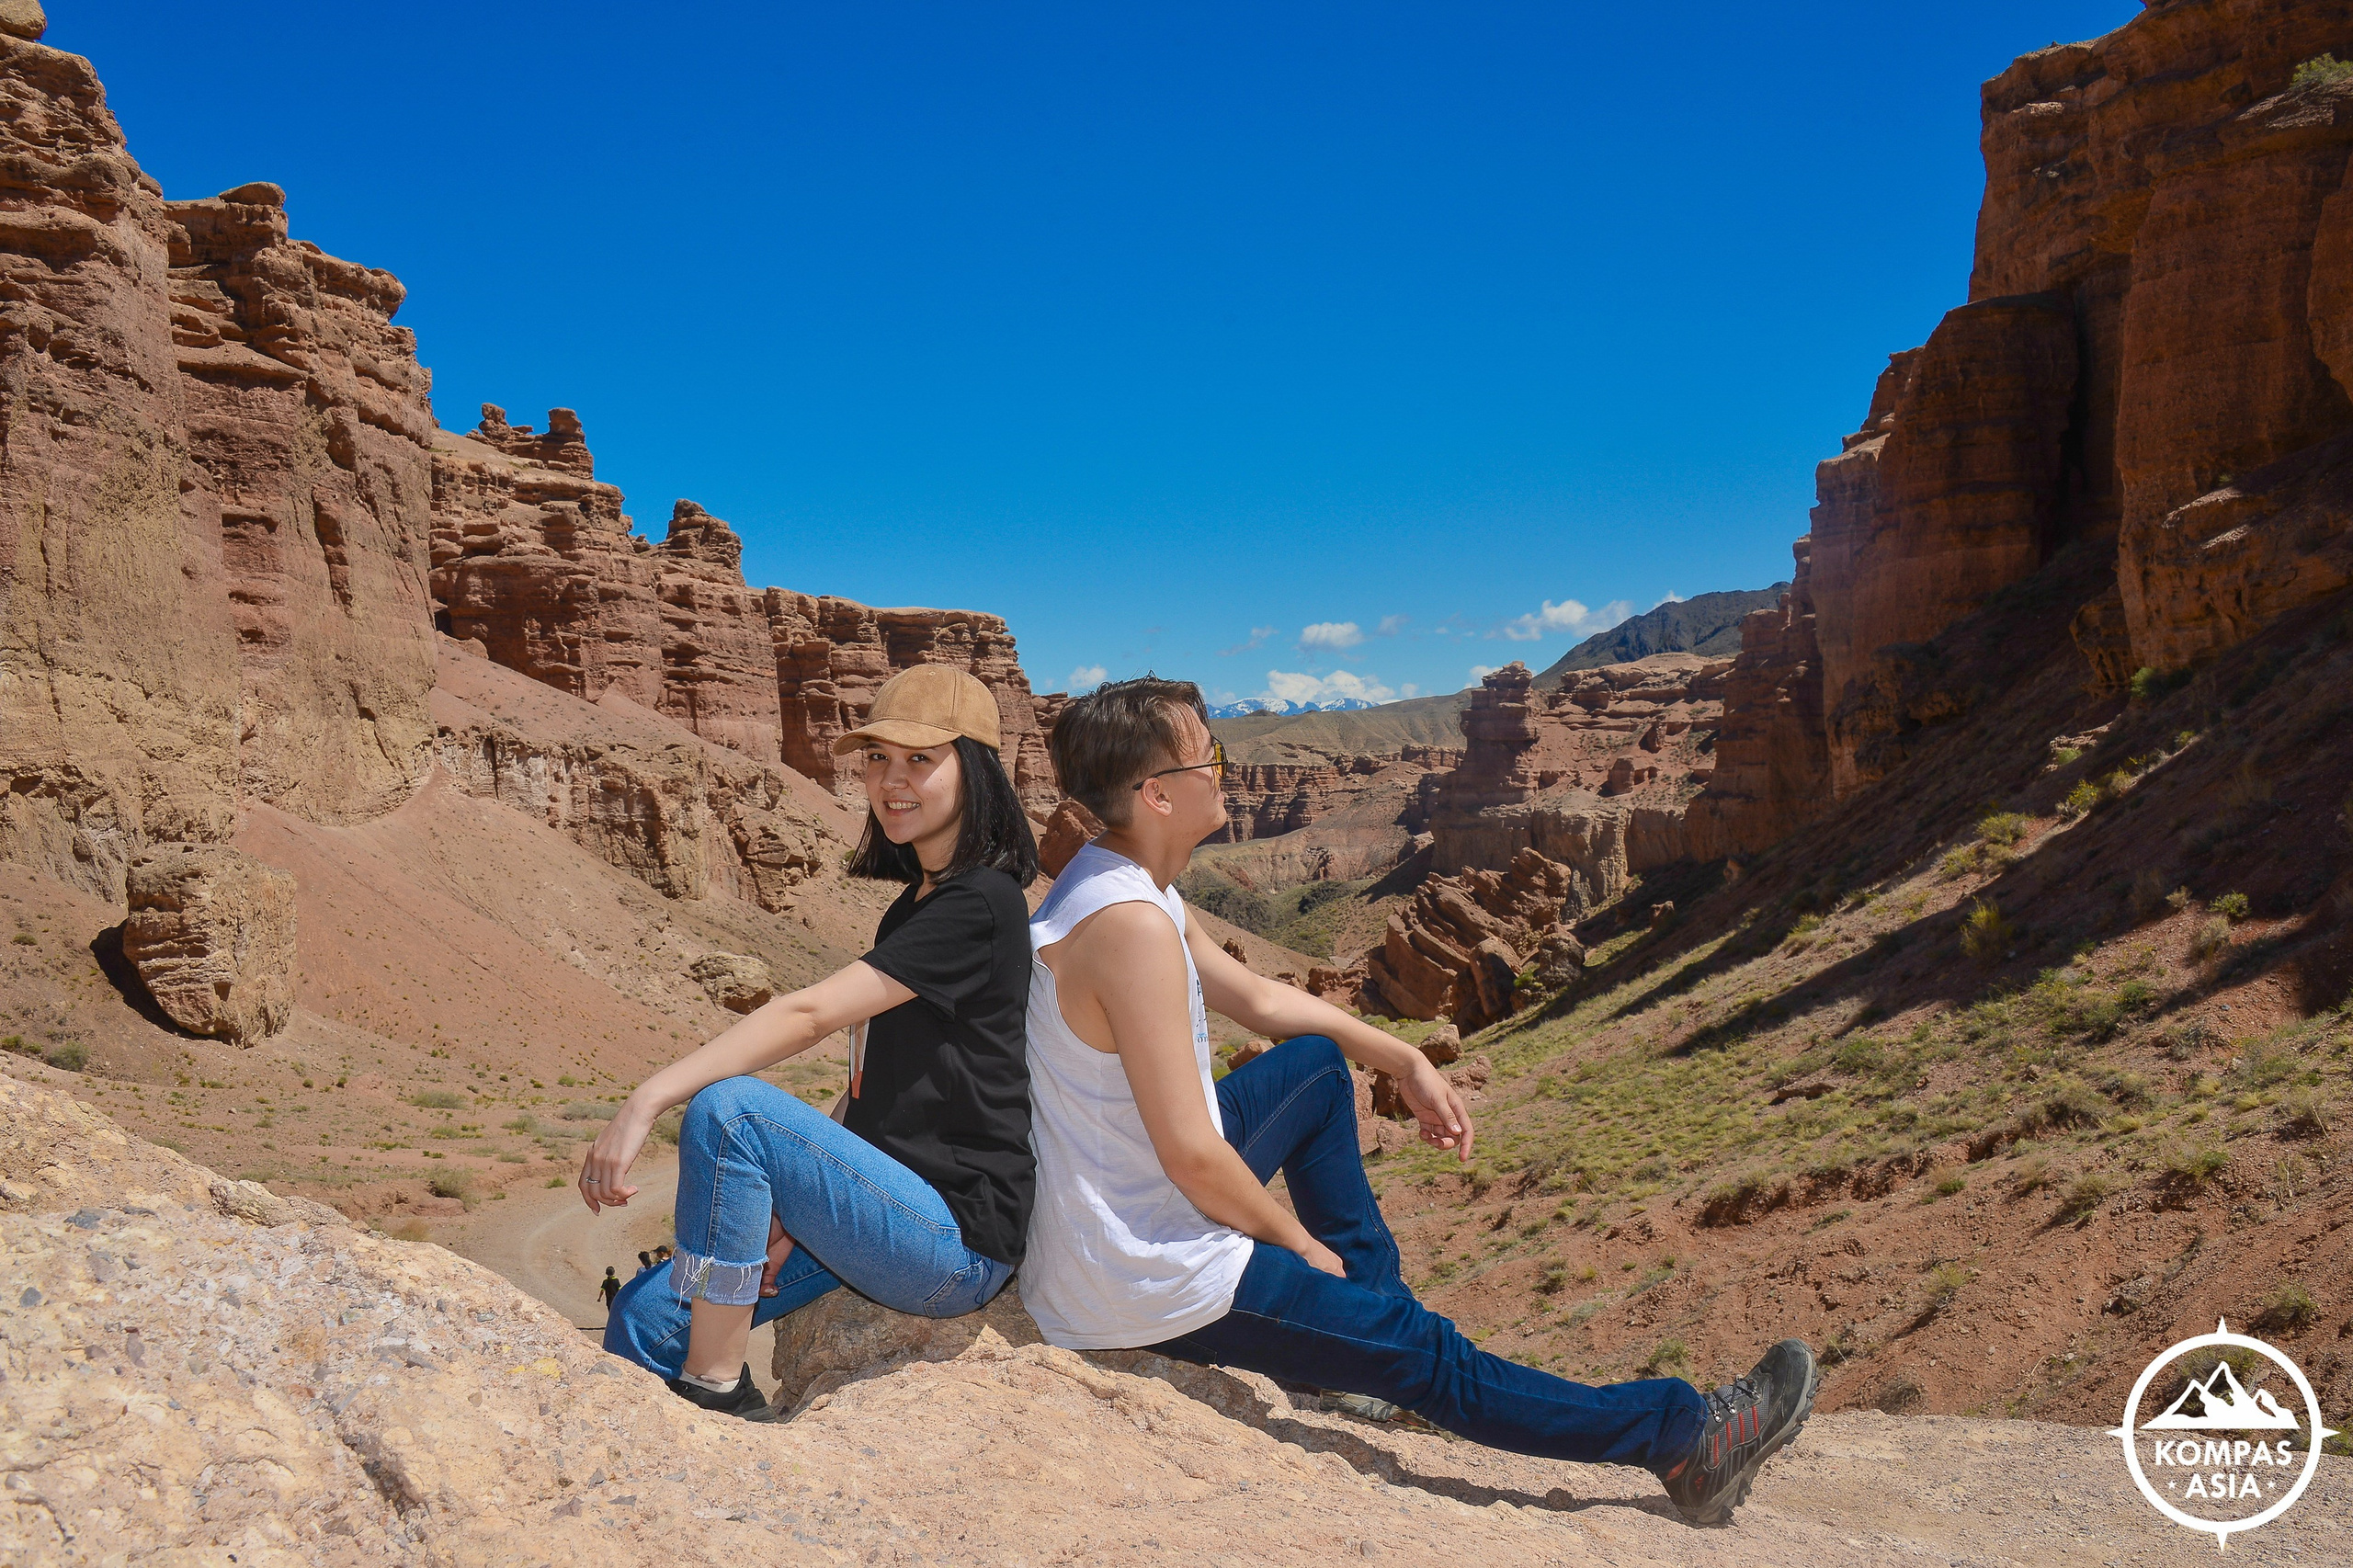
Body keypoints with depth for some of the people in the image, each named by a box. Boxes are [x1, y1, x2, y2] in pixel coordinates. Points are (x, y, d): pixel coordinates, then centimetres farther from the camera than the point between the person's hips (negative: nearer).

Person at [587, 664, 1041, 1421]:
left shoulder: (979, 904, -14)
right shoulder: (914, 907, 16)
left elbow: (811, 1013, -22)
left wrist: (649, 1098, -24)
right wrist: (800, 1201, 1)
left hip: (959, 1242, -9)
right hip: (898, 1208, 9)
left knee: (727, 1108, -24)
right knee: (646, 1317, -1)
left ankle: (717, 1392, -11)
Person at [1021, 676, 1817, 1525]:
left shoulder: (1122, 884, 3)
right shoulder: (1134, 926, -28)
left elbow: (1255, 995, 17)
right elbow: (1193, 1158, -27)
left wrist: (1407, 1062, 18)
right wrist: (1299, 1243, -9)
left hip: (1107, 1223, 10)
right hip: (1142, 1286, -10)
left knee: (1317, 1062, 22)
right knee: (1425, 1353, 0)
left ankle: (1372, 1307, 31)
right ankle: (1683, 1433, 14)